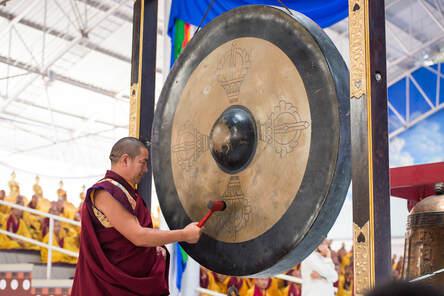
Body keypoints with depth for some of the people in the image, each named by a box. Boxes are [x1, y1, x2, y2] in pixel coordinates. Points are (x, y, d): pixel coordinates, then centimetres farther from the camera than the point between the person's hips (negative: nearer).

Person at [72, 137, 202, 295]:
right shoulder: (105, 191, -16)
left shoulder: (126, 191, 11)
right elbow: (138, 236, -22)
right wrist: (184, 234, -14)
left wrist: (156, 248, 1)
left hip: (136, 279, 8)